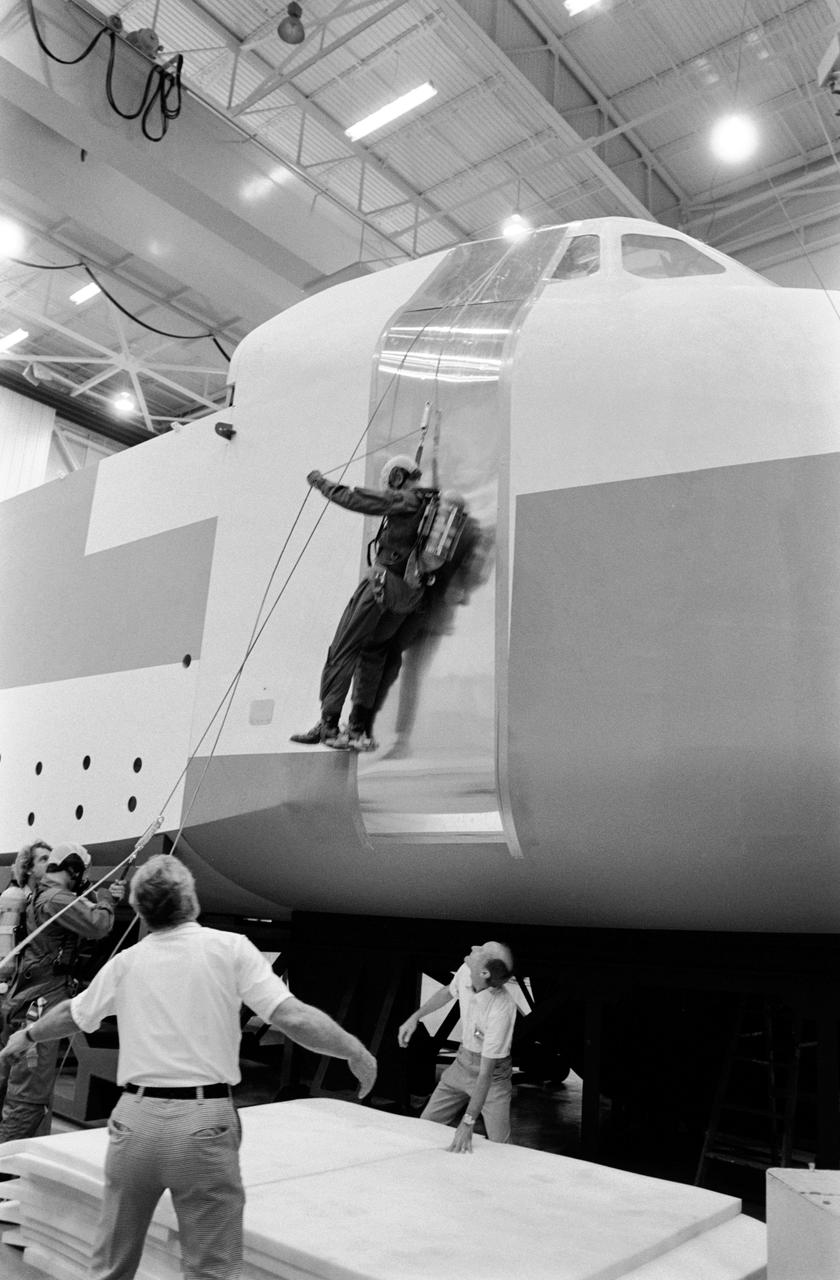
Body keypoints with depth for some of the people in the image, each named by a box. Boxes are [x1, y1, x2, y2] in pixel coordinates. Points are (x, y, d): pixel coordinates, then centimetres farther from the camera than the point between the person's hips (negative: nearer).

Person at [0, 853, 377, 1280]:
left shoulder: (126, 961, 6)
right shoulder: (230, 948, -6)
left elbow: (72, 1014, 24)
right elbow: (293, 1017, -13)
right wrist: (356, 1052, 0)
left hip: (135, 1120, 4)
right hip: (204, 1123, -4)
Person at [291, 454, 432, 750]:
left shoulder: (407, 500, -7)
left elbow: (354, 499, -6)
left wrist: (321, 482, 7)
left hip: (382, 581, -8)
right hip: (408, 594, 8)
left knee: (342, 651, -3)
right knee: (372, 655, 13)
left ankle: (328, 725, -6)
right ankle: (358, 730, 10)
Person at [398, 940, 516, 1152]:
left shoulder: (502, 1008, -36)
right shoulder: (465, 971, -19)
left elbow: (485, 1073, -33)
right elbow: (448, 992, 9)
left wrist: (467, 1123, -33)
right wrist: (414, 1017, 6)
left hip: (493, 1073, -6)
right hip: (462, 1061, 6)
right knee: (425, 1124, 10)